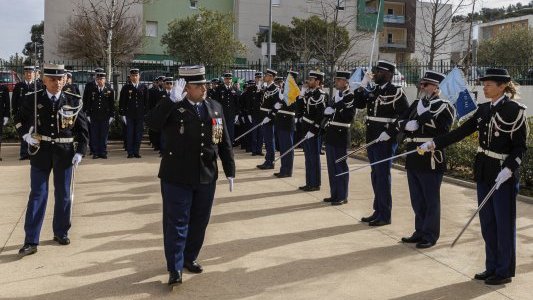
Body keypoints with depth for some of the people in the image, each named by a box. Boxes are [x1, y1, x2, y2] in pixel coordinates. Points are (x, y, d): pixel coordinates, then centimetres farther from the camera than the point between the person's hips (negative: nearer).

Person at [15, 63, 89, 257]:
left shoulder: (73, 101, -2)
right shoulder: (33, 100, -2)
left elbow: (82, 128, 3)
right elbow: (20, 120, 12)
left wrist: (80, 152, -3)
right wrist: (26, 134, -7)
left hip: (64, 154, 1)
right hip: (41, 153, -1)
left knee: (63, 195, 10)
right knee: (37, 195, -1)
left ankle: (61, 233, 27)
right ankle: (31, 241, 3)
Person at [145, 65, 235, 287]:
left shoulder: (215, 108, 6)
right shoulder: (173, 108, -8)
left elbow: (224, 143, 10)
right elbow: (152, 123, -27)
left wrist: (230, 171, 10)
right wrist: (172, 100, -33)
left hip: (206, 177, 5)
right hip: (177, 177, -5)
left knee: (199, 221, 15)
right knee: (177, 223, 0)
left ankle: (190, 258, 33)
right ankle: (175, 268, 9)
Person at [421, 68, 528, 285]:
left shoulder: (515, 110, -11)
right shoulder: (483, 109, 8)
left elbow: (520, 147, -11)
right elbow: (461, 131, 6)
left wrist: (508, 169, -25)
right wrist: (434, 143, -2)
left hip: (504, 175, -7)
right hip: (484, 172, 7)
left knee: (504, 223, 4)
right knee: (487, 222, 13)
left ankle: (505, 271, 17)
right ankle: (492, 267, 25)